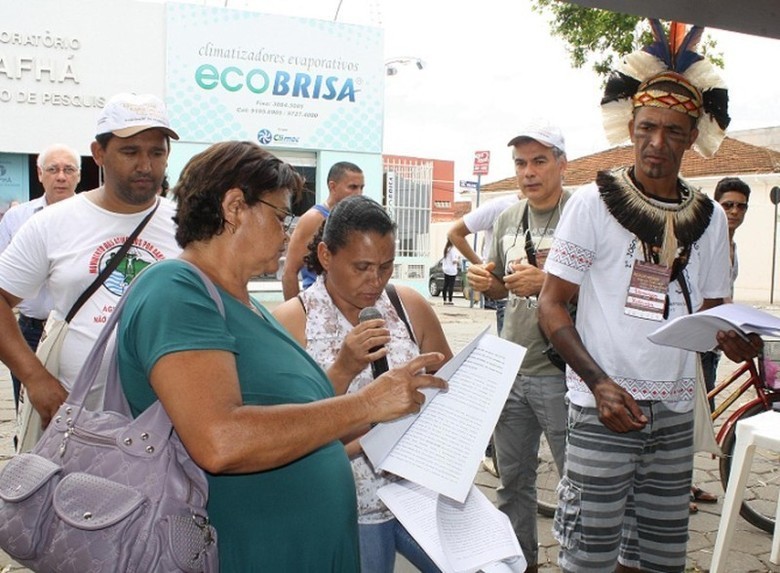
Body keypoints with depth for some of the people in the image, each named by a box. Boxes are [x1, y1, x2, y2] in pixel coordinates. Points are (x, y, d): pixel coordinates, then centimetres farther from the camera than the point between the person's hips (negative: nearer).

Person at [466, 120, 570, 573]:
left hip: (561, 371, -6)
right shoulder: (507, 219, 11)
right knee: (513, 480, 19)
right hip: (510, 368, 7)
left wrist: (546, 282, -23)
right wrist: (485, 281, -2)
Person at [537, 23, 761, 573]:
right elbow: (552, 304, -5)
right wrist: (601, 384, -17)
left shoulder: (710, 217, 8)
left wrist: (731, 336, -10)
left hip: (677, 412, 5)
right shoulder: (594, 202, -5)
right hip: (603, 407, -4)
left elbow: (710, 312, 14)